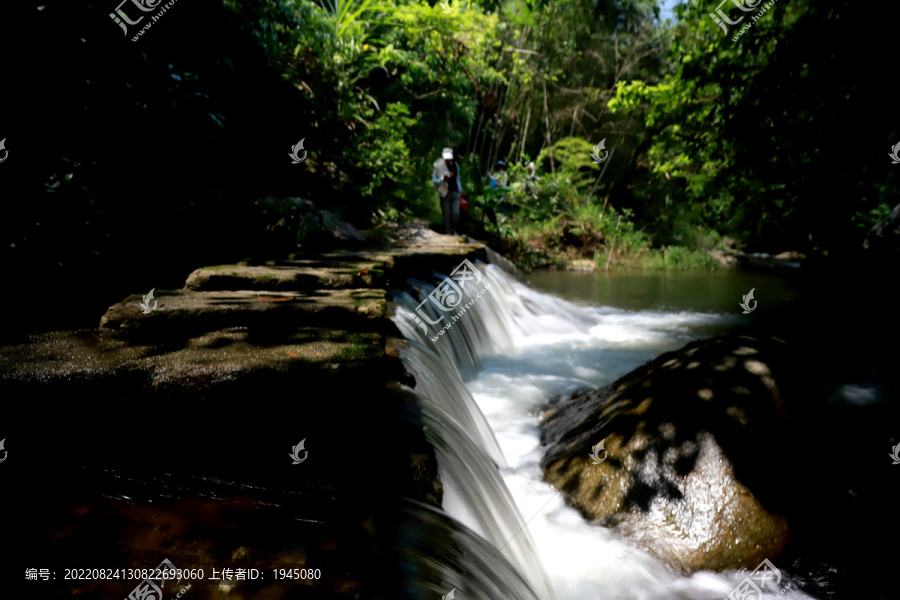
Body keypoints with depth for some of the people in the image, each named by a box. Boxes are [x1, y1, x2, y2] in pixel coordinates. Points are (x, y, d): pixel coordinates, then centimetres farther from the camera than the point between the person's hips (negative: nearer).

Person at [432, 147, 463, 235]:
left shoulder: (455, 165, 10)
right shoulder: (438, 166, -4)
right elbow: (434, 180, -2)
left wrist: (460, 190, 24)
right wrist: (442, 179, -22)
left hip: (455, 192, 3)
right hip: (445, 194, -3)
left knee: (456, 213, -10)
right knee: (447, 215, -1)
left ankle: (453, 230, 13)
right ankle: (448, 233, 10)